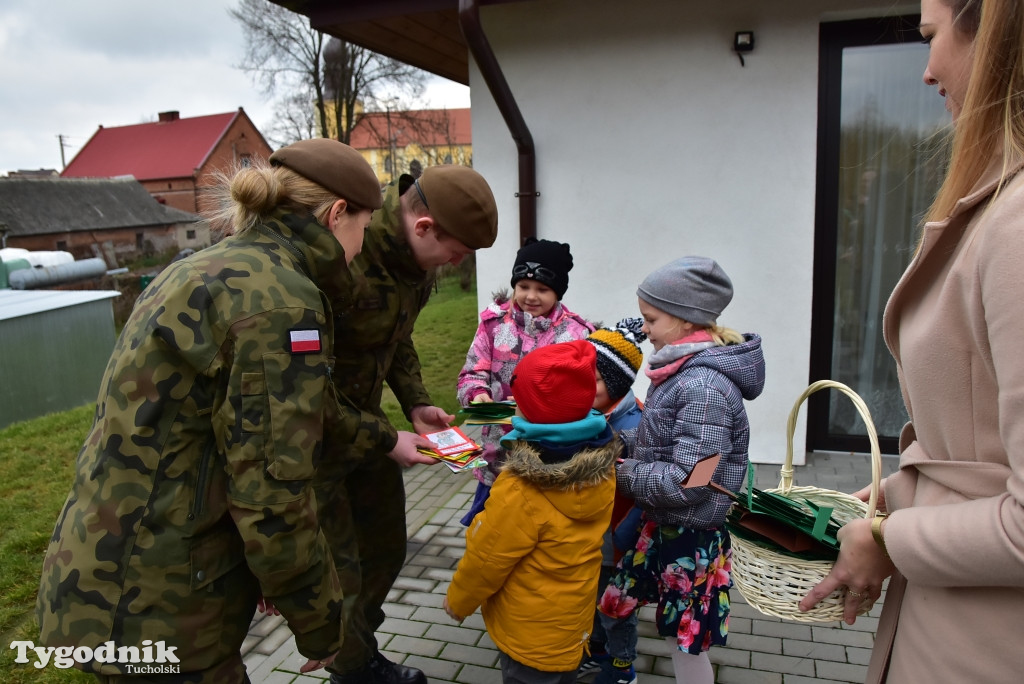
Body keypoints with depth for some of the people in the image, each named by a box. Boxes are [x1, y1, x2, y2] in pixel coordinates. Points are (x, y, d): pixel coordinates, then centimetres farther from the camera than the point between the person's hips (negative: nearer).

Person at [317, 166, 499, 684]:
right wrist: (385, 441, -22)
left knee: (386, 549, 20)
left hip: (362, 418, 8)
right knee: (340, 577, 4)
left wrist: (416, 404, 1)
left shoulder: (417, 261, -4)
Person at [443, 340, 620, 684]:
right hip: (574, 618, 6)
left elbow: (485, 559, -20)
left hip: (531, 630, -6)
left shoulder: (520, 494, -33)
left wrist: (457, 600, -1)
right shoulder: (602, 468, -14)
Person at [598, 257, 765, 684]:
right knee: (615, 604, 22)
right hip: (663, 525, 9)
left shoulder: (704, 386, -27)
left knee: (686, 641, 10)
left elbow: (689, 482, -27)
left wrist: (622, 473, -16)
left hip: (691, 537, -9)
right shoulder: (684, 370, 3)